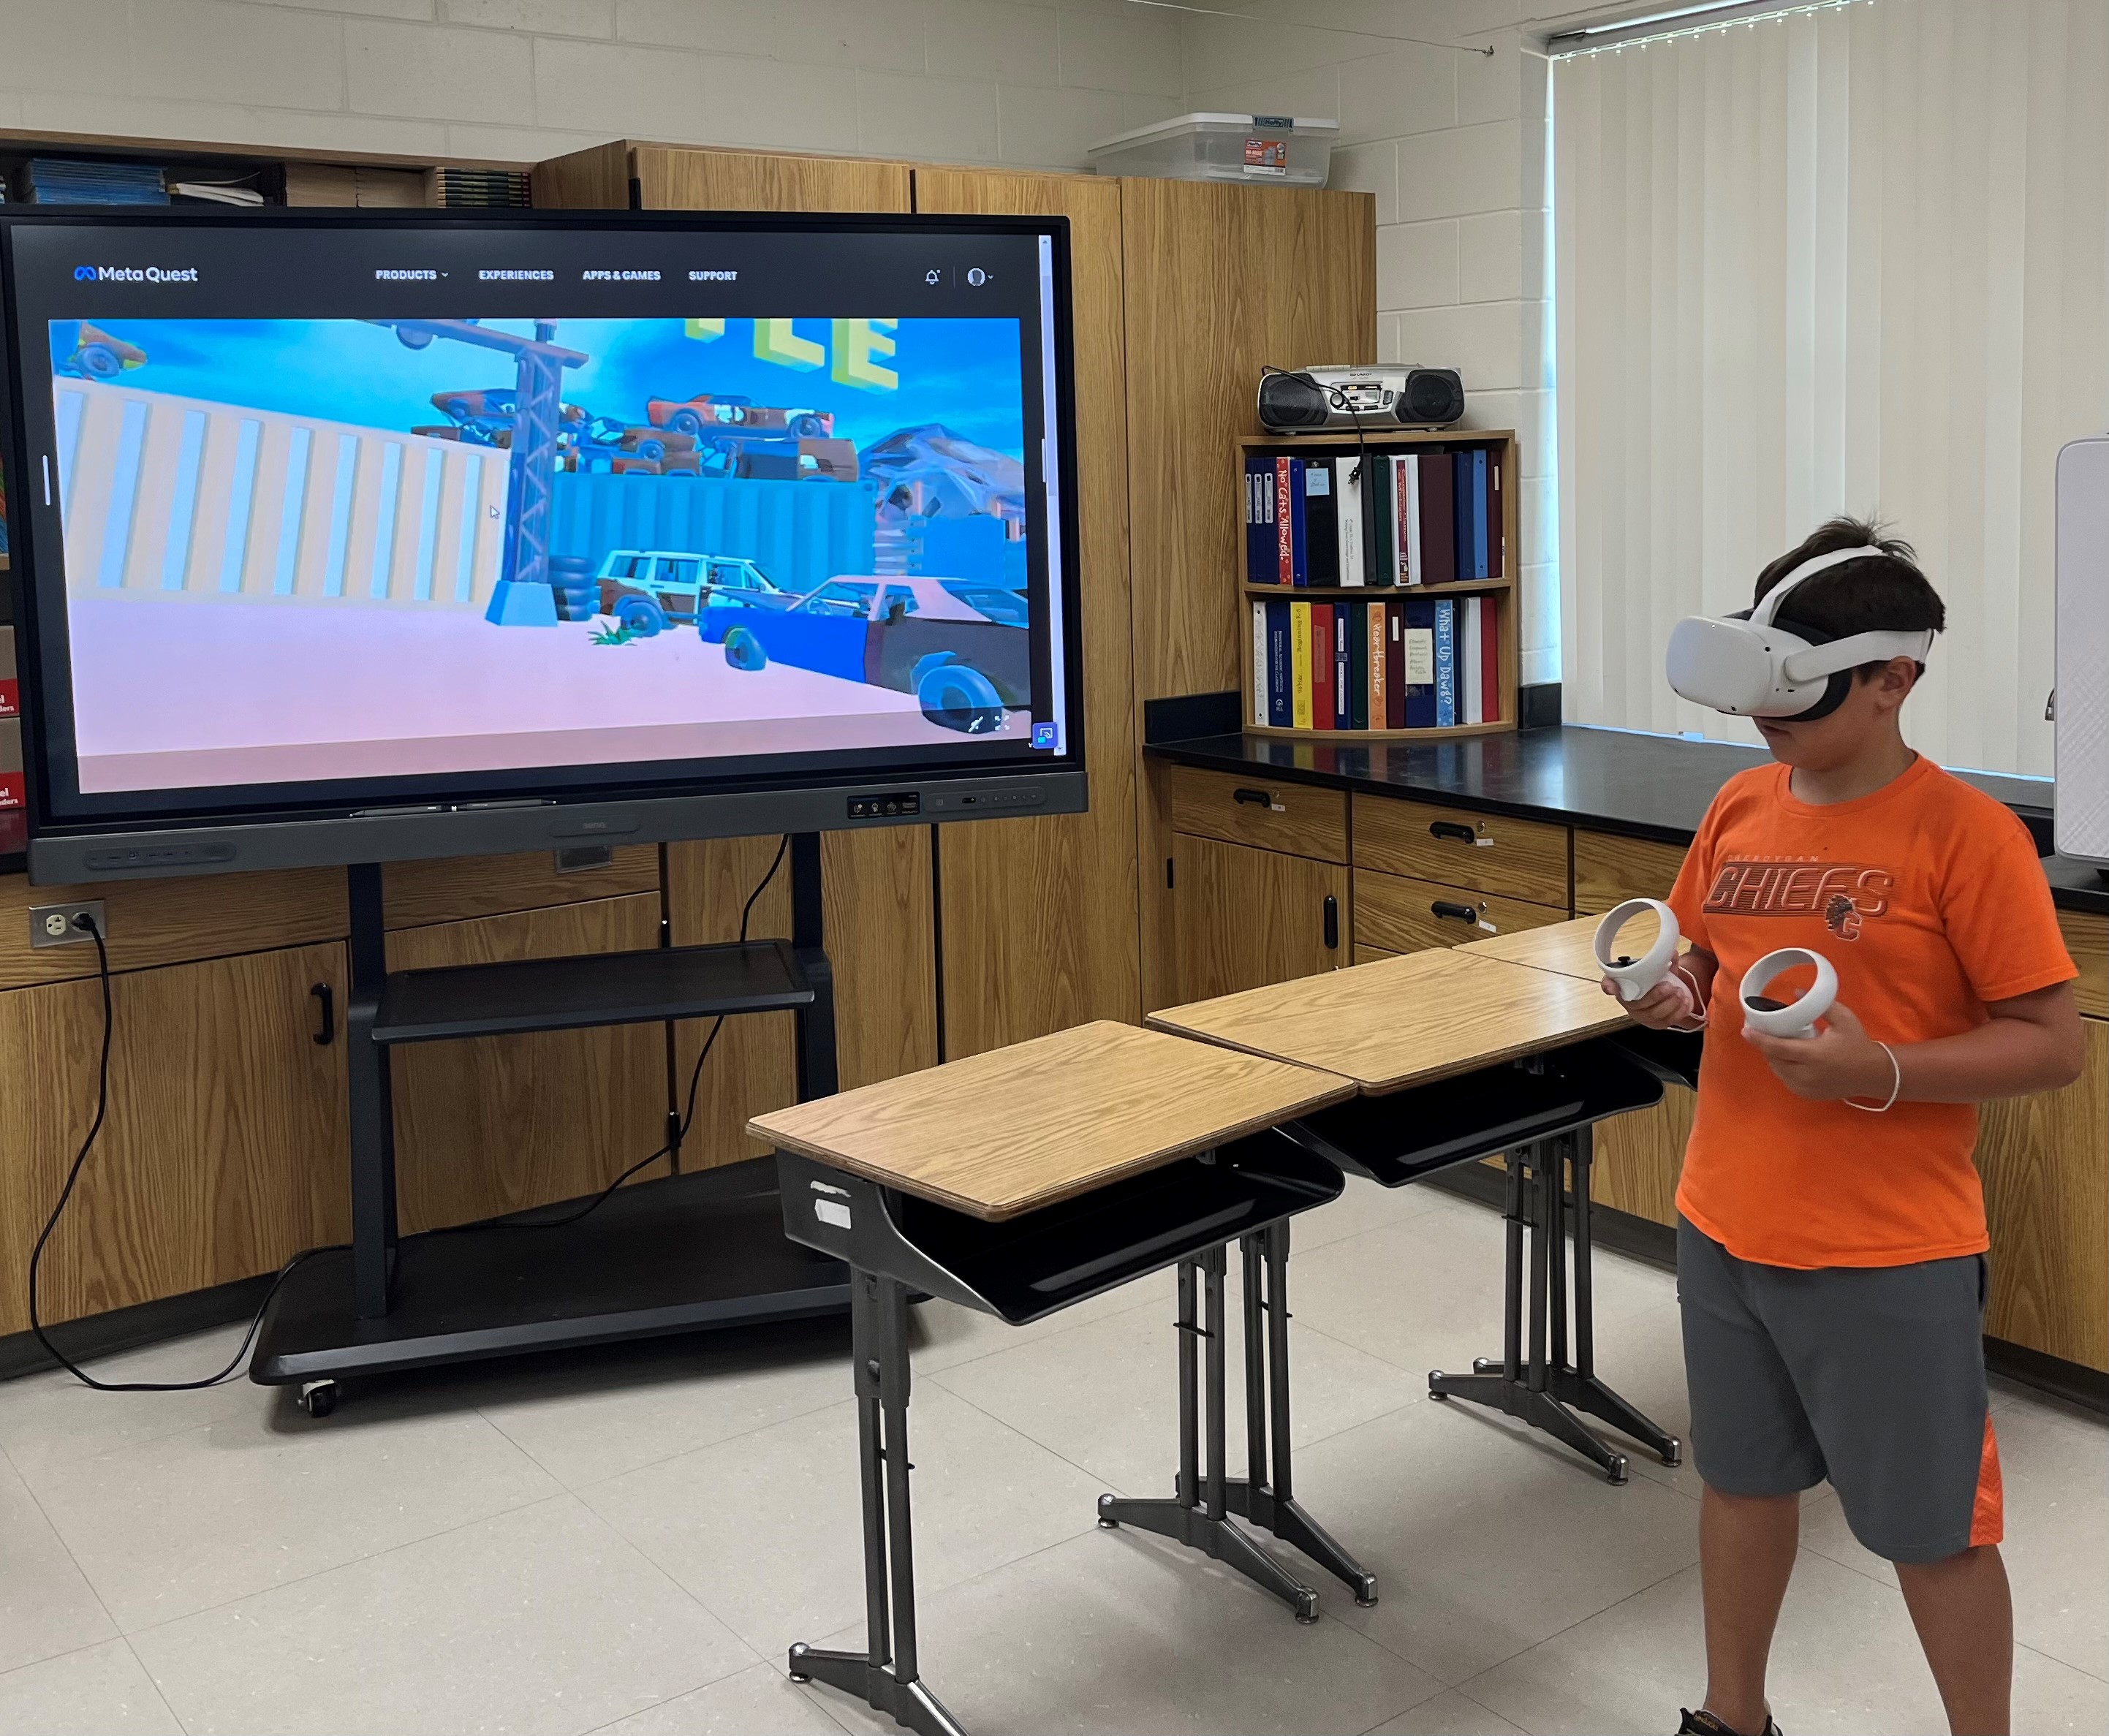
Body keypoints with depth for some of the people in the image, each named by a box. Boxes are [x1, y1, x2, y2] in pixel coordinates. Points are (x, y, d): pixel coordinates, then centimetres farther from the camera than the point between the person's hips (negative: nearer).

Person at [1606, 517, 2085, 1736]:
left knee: (1934, 1532, 10)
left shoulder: (1966, 833, -16)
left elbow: (2054, 1045, -14)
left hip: (1891, 1258, -6)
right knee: (1743, 1482, 22)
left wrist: (1880, 1074, -27)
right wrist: (1673, 992, -7)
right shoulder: (1741, 807, 3)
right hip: (1724, 1228, 6)